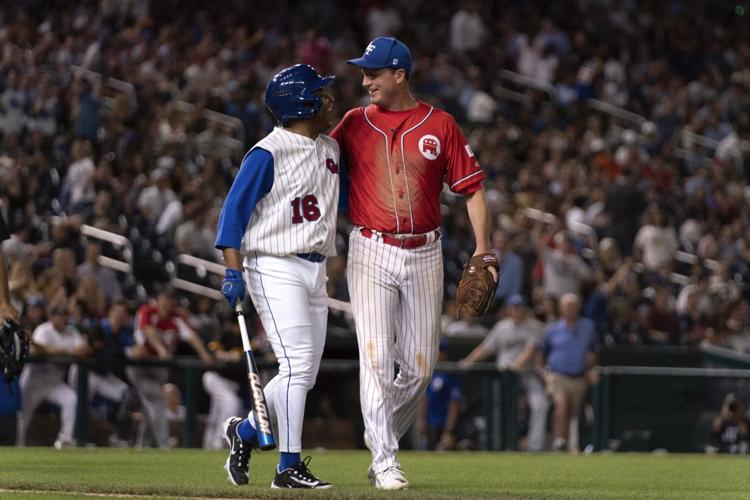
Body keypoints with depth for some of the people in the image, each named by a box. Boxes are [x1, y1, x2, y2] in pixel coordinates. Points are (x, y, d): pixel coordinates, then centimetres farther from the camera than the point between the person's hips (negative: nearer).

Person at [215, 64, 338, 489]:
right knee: (297, 363, -15)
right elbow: (234, 210, -11)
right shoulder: (267, 154, -11)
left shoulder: (331, 148, 12)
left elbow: (343, 200, 21)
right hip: (274, 268, -8)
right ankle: (290, 466, -12)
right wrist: (233, 272, -18)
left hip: (315, 270, 8)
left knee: (304, 374, 9)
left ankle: (245, 430, 29)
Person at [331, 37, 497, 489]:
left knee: (419, 367, 5)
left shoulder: (440, 125, 3)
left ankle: (384, 437, 28)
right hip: (371, 253, -1)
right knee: (376, 358, -12)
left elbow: (472, 186, 2)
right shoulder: (355, 124, 6)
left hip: (424, 256, 1)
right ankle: (385, 462, -9)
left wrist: (483, 248, -6)